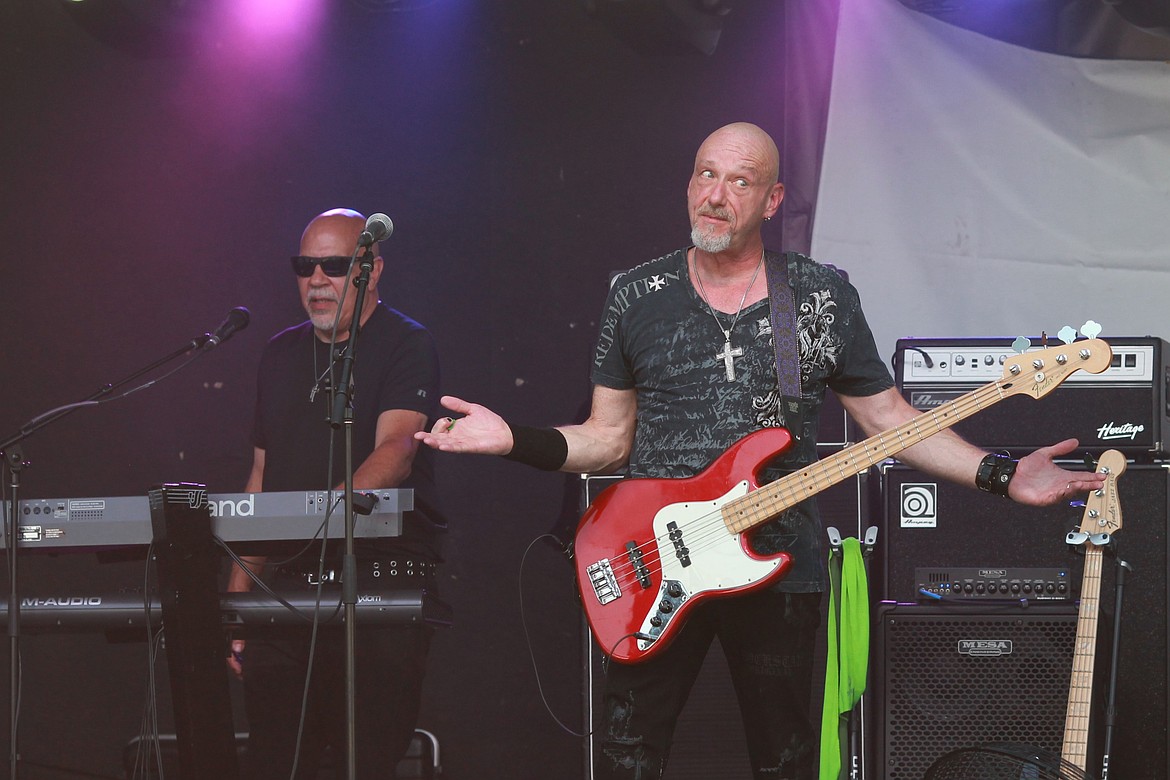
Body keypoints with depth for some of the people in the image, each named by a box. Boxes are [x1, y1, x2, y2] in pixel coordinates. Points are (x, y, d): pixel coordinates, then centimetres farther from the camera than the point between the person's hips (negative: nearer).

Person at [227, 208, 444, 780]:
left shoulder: (405, 345, -2)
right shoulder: (282, 353, 17)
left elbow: (396, 448, -19)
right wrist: (238, 600, 15)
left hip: (382, 583, -5)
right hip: (288, 585, 5)